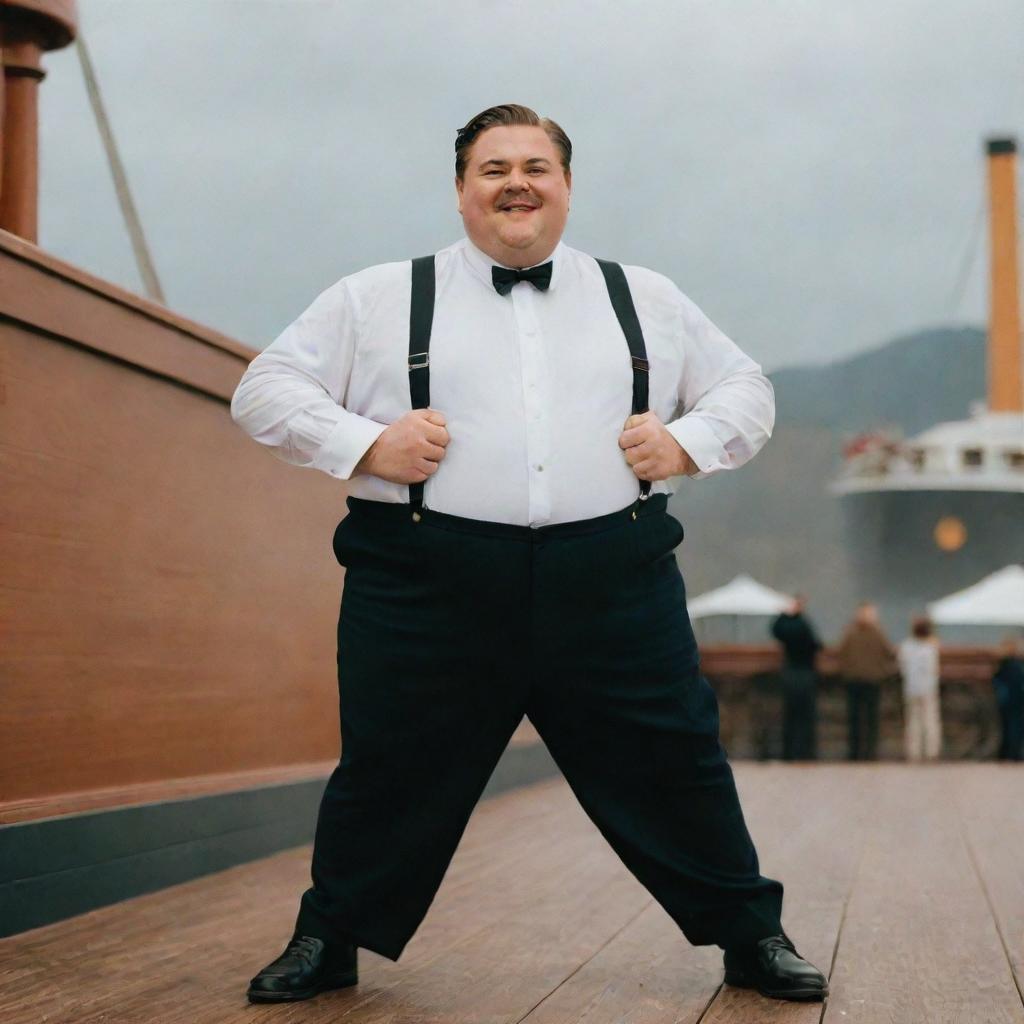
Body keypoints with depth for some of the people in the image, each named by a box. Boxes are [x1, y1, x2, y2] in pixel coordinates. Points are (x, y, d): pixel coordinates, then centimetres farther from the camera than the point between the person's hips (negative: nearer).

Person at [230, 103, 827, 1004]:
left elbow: (746, 390, 22)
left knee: (677, 768, 4)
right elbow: (266, 389, 7)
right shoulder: (379, 300, 8)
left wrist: (688, 443, 1)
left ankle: (753, 938, 22)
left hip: (614, 588, 2)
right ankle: (325, 943, 26)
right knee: (389, 777, 4)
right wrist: (365, 444, -9)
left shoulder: (645, 299, 15)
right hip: (429, 589, -1)